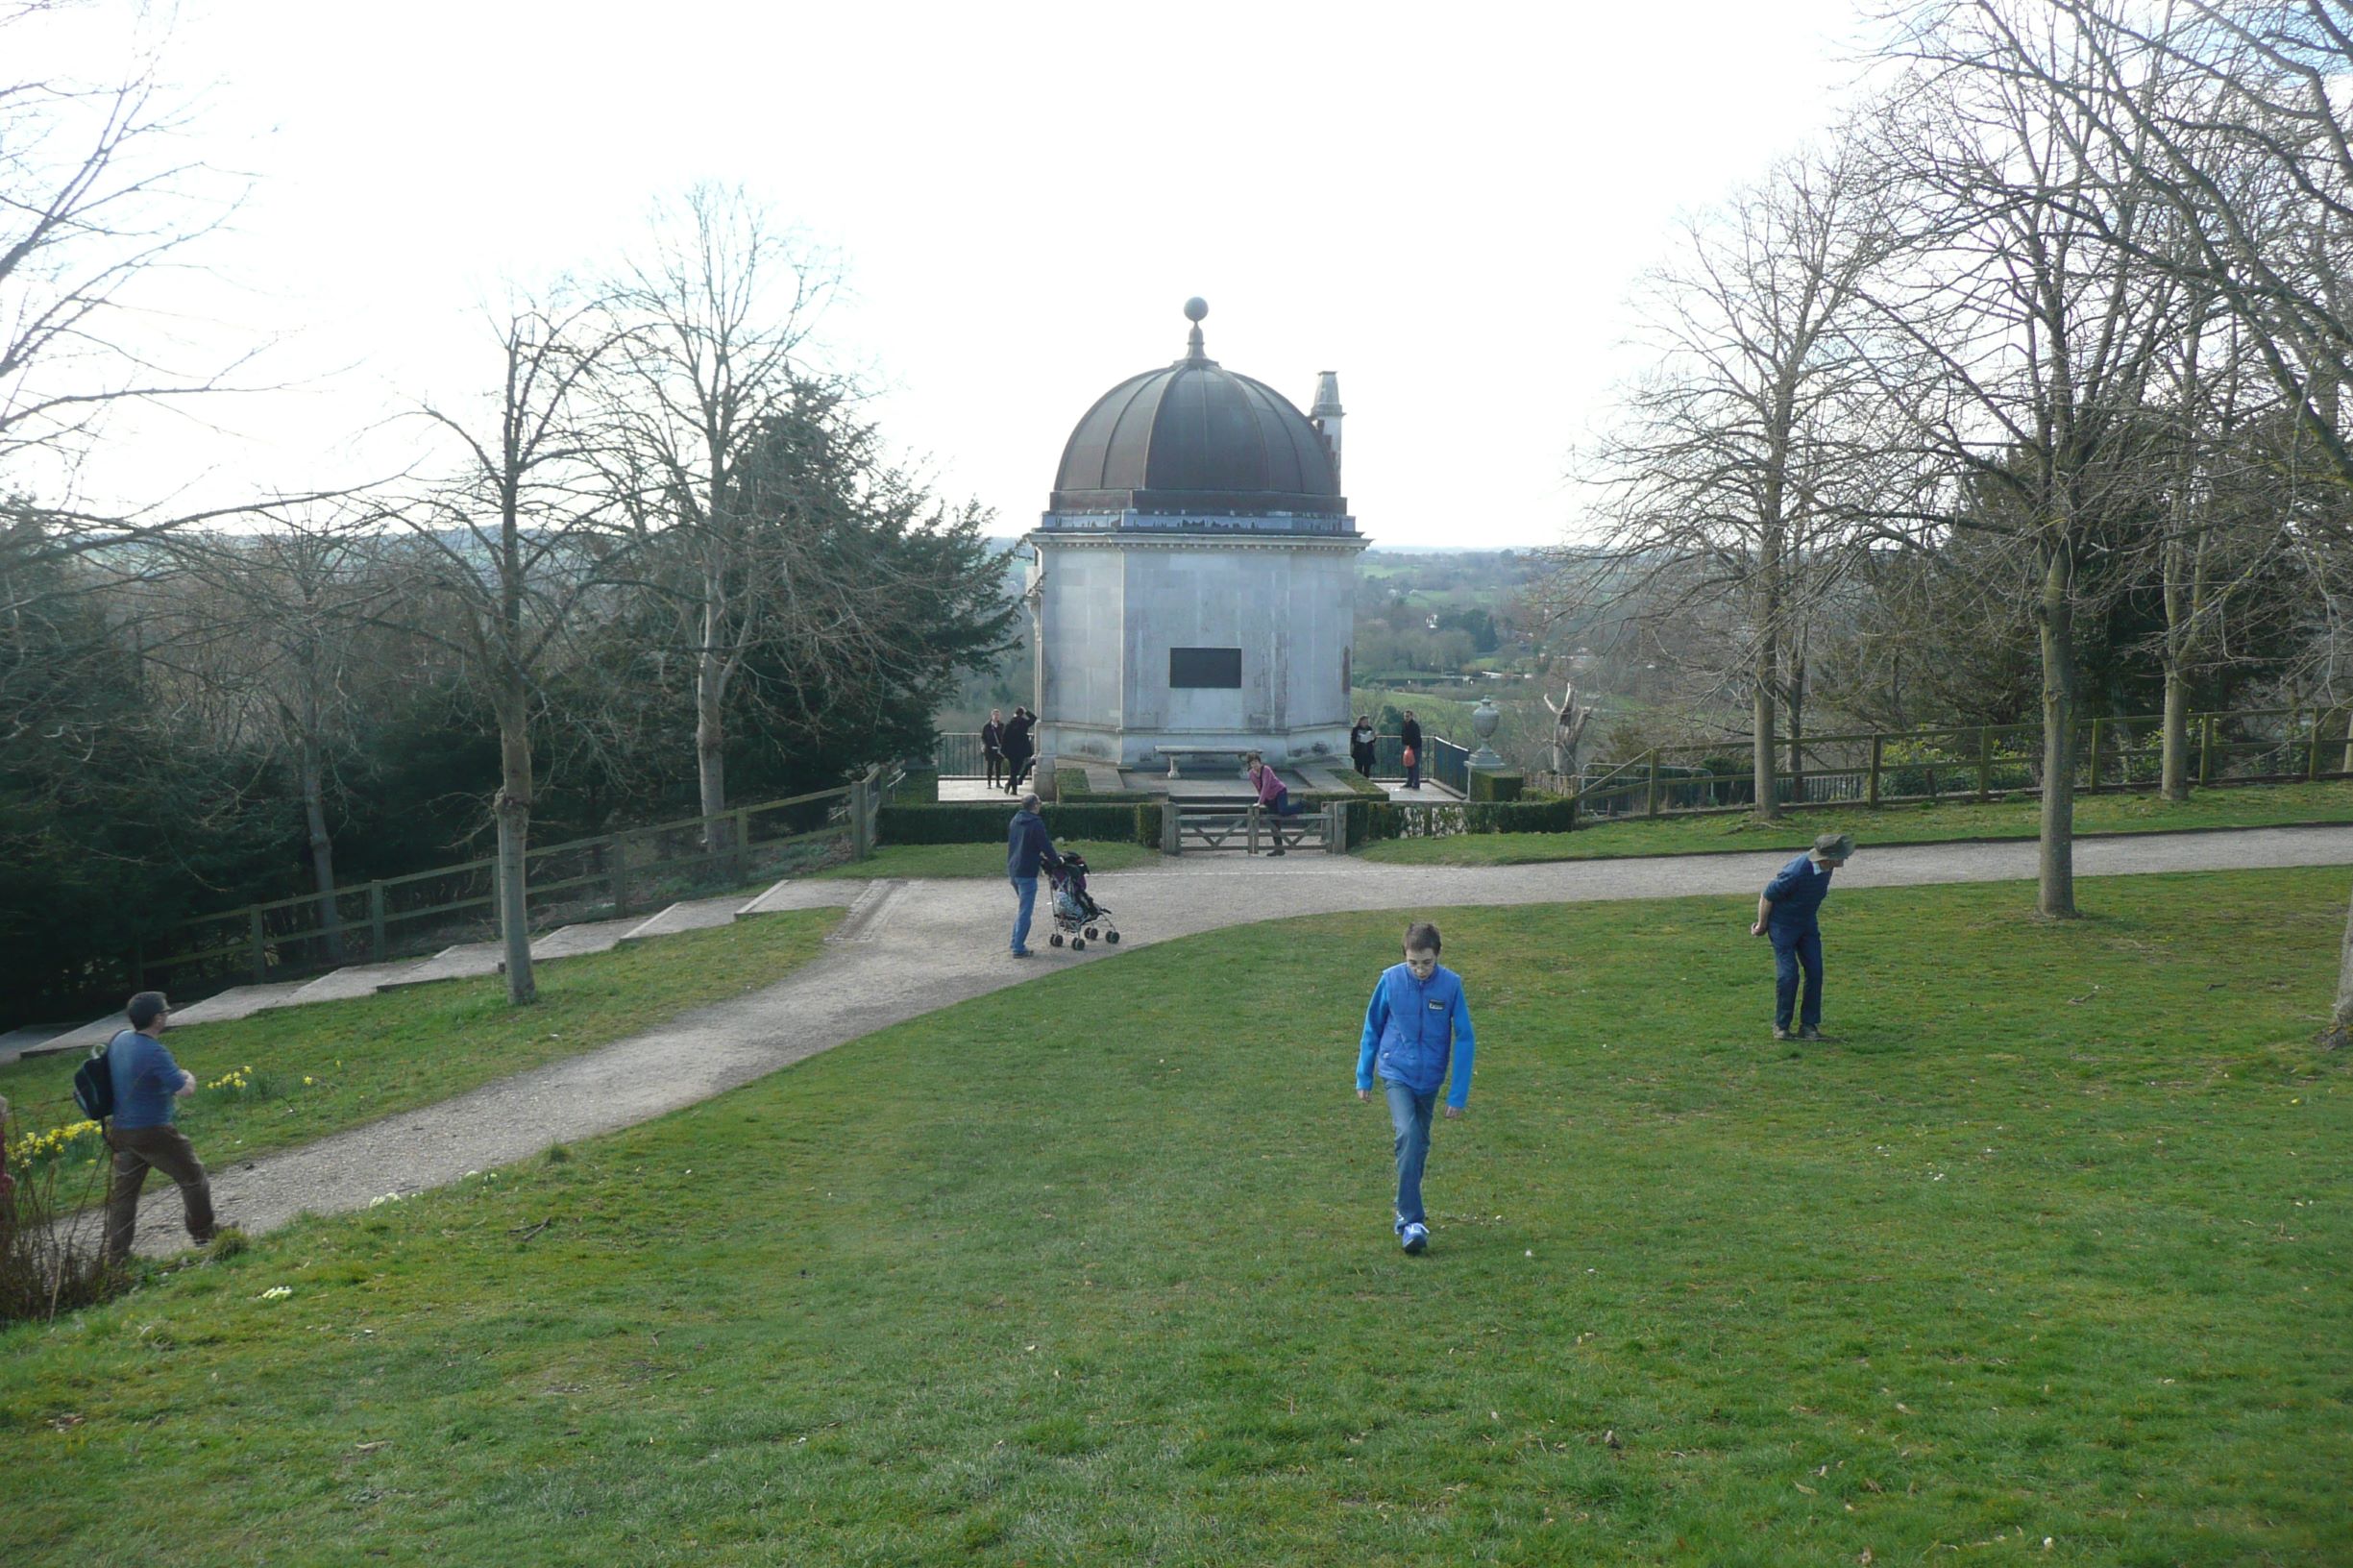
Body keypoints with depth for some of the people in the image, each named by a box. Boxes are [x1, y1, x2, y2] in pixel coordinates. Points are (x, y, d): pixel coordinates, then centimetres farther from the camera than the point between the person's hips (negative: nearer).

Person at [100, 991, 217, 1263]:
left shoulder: (119, 1040, 3)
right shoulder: (154, 1052, -23)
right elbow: (185, 1090, -24)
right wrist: (189, 1078, -1)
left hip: (121, 1130, 7)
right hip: (153, 1133, -7)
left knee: (124, 1192, 13)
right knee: (193, 1178, 11)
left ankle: (115, 1254, 13)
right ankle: (204, 1235, 22)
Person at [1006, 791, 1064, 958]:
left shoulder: (1015, 820, 10)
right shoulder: (1036, 824, -15)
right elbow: (1046, 846, -14)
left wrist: (1039, 857, 25)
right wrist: (1057, 861, 5)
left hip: (1013, 870, 8)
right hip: (1027, 872, -8)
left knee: (1021, 908, 21)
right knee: (1025, 911, -2)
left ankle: (1016, 943, 23)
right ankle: (1019, 948, -1)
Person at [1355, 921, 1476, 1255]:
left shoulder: (1451, 984, -11)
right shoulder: (1390, 980, -11)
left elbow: (1464, 1039, -5)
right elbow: (1372, 1028, 3)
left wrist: (1458, 1095, -6)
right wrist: (1364, 1078, 7)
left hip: (1430, 1078, 2)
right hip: (1396, 1073, -2)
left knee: (1420, 1144, 14)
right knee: (1408, 1136, -21)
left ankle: (1406, 1207, 36)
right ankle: (1412, 1221, -19)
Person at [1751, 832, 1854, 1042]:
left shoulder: (1825, 867, -10)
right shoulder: (1796, 872, -33)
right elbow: (1767, 896, -19)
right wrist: (1762, 926, -7)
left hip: (1807, 923, 7)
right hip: (1783, 925, -7)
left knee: (1815, 972, -1)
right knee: (1788, 974, -10)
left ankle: (1808, 1025, 7)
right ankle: (1781, 1026, 7)